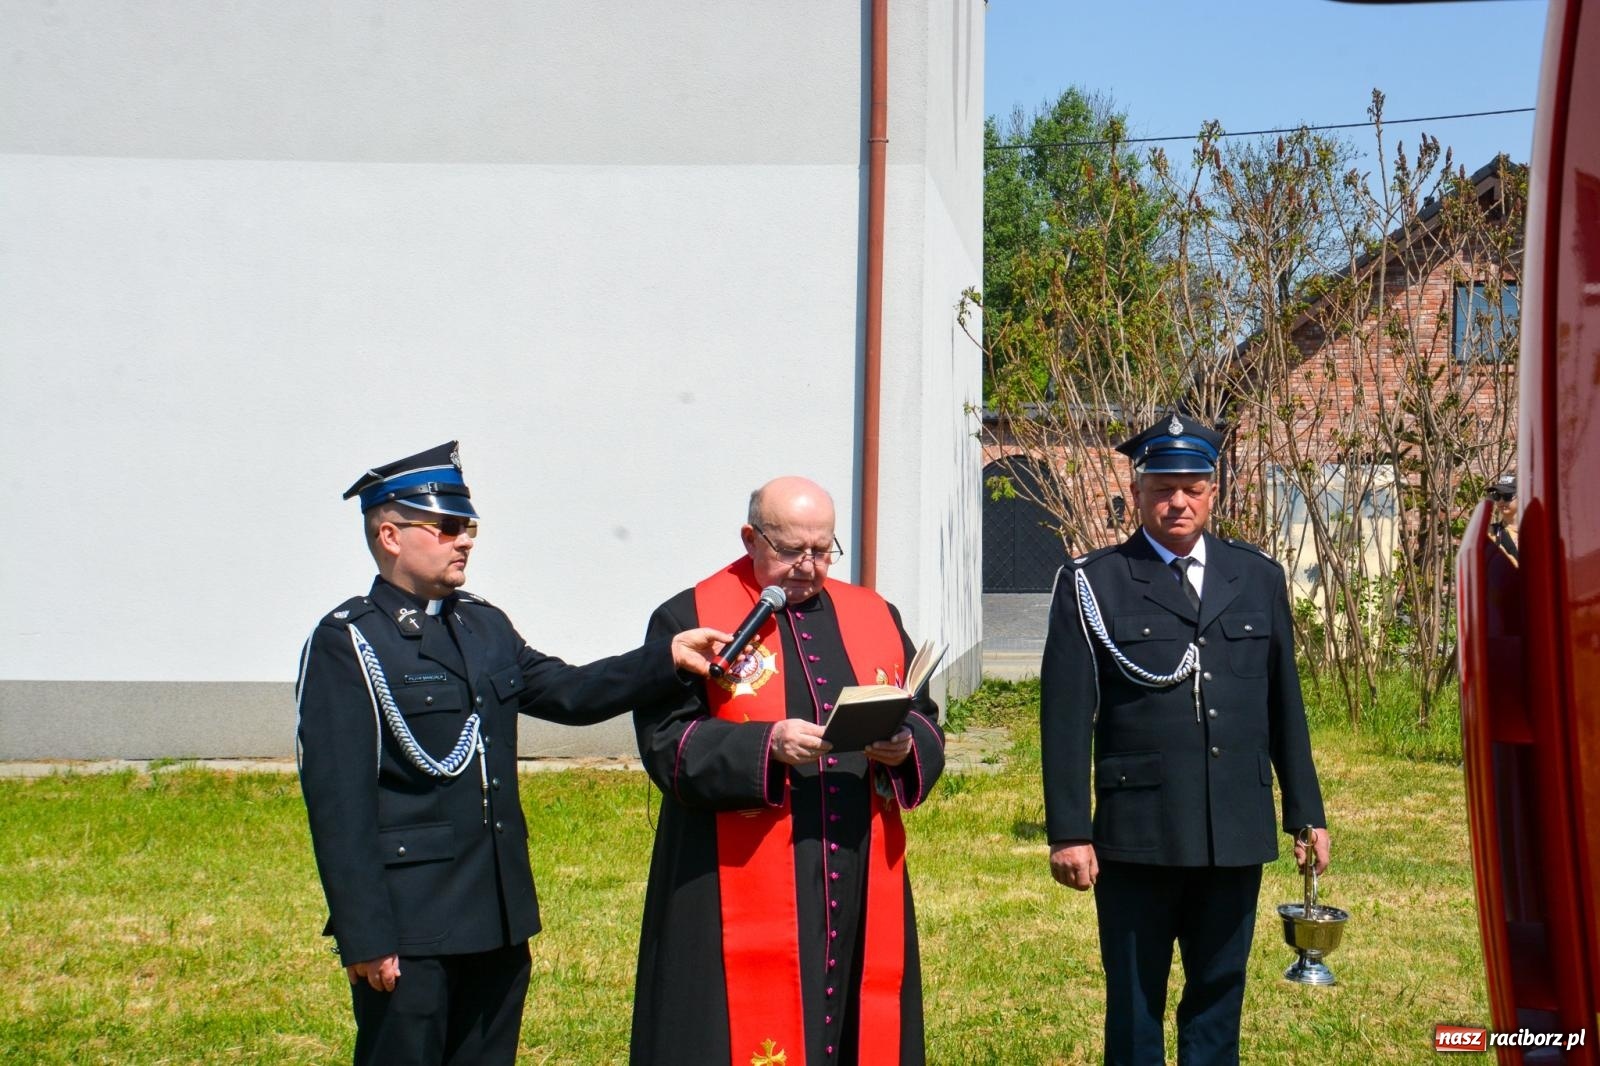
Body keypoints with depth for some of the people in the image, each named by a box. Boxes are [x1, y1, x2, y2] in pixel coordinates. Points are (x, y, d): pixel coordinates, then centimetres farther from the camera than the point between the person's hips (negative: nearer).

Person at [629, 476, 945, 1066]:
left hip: (861, 889, 4)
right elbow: (667, 743, -7)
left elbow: (925, 722, 14)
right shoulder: (690, 620, 1)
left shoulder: (874, 617, 15)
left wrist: (904, 746, -9)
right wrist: (765, 746, -22)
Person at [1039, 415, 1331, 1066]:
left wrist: (1307, 814, 12)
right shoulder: (1091, 585, -1)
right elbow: (1066, 716, -4)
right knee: (1134, 1010, 5)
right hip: (1138, 835, -3)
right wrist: (1068, 832, -9)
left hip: (1237, 835, 3)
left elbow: (1285, 705, 13)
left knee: (1219, 1001, 11)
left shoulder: (1259, 580, 10)